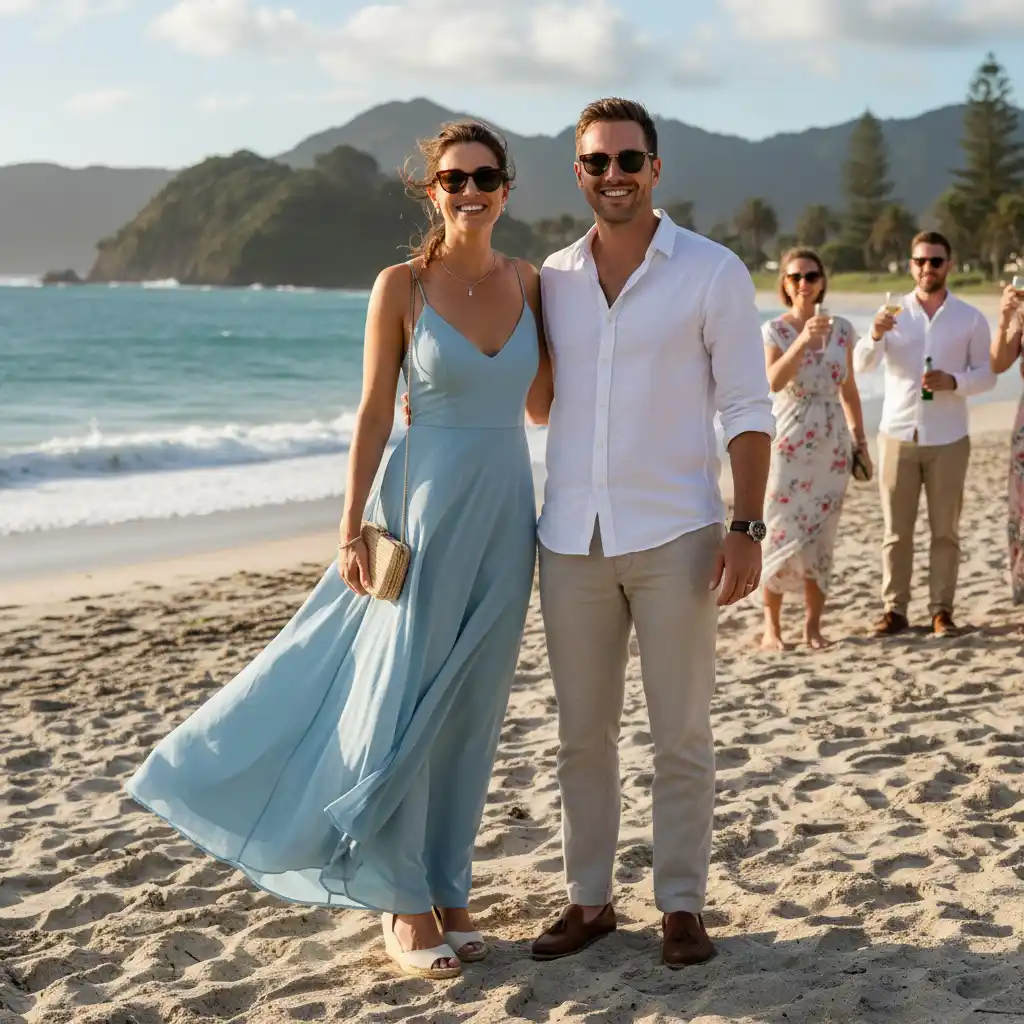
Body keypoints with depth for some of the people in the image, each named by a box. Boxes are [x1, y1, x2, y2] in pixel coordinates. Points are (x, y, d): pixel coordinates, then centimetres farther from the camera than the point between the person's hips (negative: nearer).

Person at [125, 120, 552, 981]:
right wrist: (351, 528, -10)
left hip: (504, 516, 4)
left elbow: (538, 403, 12)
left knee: (469, 711, 10)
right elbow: (374, 414, -6)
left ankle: (444, 890, 22)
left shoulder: (528, 283, 6)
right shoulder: (401, 286, -6)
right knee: (400, 706, -2)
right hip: (426, 512, -4)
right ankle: (404, 904, 12)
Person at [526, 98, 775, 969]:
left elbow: (747, 409, -3)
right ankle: (590, 898, 22)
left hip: (674, 536, -3)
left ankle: (683, 905, 15)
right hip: (571, 537, 3)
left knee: (681, 735, 3)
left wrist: (746, 527, -11)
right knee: (582, 733, 10)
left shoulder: (712, 272, -1)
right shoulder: (550, 279, 9)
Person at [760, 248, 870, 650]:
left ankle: (813, 625, 11)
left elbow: (849, 390, 14)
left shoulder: (842, 330, 6)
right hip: (787, 442, -3)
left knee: (820, 534, 4)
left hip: (832, 444, 3)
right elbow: (774, 382, -22)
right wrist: (803, 340, -33)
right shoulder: (774, 330, -4)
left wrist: (861, 442, 13)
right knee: (781, 532, -4)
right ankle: (771, 624, 7)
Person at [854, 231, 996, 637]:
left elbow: (987, 374, 5)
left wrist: (953, 382, -14)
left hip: (948, 438, 0)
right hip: (898, 435, 0)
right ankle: (894, 609, 6)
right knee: (896, 530, 2)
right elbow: (861, 365, -6)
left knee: (945, 530, 3)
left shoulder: (970, 318, 4)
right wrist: (875, 335, -27)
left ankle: (942, 610, 9)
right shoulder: (893, 313, 4)